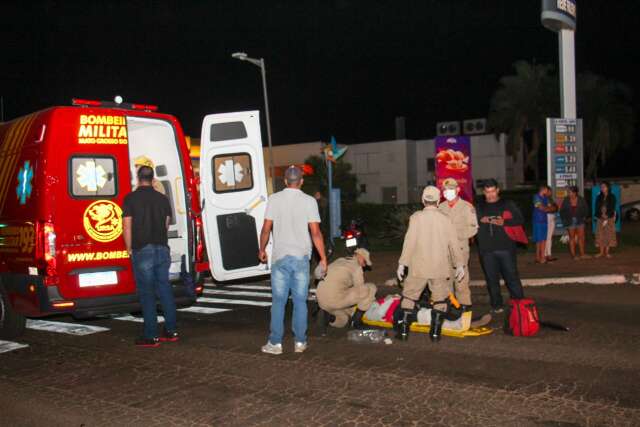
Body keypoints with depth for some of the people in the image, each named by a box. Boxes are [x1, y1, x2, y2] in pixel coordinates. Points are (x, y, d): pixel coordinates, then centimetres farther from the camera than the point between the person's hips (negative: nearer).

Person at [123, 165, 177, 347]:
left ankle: (151, 336, 1)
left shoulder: (131, 198, -4)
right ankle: (171, 331, 16)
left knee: (146, 292, 0)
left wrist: (129, 249, 3)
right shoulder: (162, 198, 8)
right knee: (164, 288, 12)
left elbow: (127, 226, -6)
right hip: (162, 249, 4)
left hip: (142, 251, -4)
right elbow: (166, 224, 10)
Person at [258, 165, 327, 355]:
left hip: (280, 257, 0)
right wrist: (323, 258, 0)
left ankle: (275, 343, 8)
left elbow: (266, 228, 1)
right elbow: (315, 232, -6)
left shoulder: (274, 199, -1)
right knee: (300, 301, 8)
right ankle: (300, 342, 13)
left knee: (278, 301, 6)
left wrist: (262, 249, 16)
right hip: (301, 257, 0)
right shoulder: (309, 201, -3)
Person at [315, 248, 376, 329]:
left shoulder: (339, 261, 23)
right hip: (336, 300, -8)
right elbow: (360, 289, 0)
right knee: (371, 288, 2)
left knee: (342, 321, 35)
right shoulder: (357, 267, -1)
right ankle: (356, 319, 1)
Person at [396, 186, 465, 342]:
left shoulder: (416, 217, -7)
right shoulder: (445, 219, -1)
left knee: (409, 296, 11)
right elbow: (454, 243, 1)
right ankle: (435, 332, 12)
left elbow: (409, 241, -10)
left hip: (418, 267, -1)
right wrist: (460, 264, 10)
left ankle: (403, 330, 11)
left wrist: (402, 263, -3)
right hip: (440, 268, 1)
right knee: (440, 299, 13)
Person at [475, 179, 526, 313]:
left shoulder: (508, 205, 8)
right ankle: (496, 306, 13)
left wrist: (504, 222, -13)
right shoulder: (479, 208, 15)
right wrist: (480, 221, -6)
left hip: (506, 248, -2)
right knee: (491, 279, 5)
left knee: (512, 276, -3)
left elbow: (520, 219, 1)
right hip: (486, 249, 2)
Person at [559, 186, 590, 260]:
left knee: (581, 237, 2)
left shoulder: (581, 199, -1)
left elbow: (586, 209, 9)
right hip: (570, 221, -1)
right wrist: (564, 220, -2)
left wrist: (584, 217, 2)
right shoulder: (566, 200, -2)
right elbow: (562, 211, 4)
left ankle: (582, 254, 8)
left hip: (580, 221, 1)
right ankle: (573, 255, 7)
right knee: (572, 238, 3)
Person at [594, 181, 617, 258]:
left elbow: (612, 208, -5)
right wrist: (601, 215, -12)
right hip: (600, 218, 2)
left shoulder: (612, 197, 1)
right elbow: (597, 208, 3)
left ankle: (607, 252, 3)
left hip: (610, 218, -2)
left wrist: (607, 215, -17)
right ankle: (601, 252, 5)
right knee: (601, 235, 0)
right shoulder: (599, 197, 9)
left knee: (609, 235, -2)